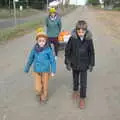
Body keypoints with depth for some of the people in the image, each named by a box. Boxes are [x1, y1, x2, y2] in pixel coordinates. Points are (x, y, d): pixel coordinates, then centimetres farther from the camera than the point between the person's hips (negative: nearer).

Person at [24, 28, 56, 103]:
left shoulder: (48, 49, -14)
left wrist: (53, 71, -7)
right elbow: (31, 59, 6)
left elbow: (52, 60, -7)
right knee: (38, 88, 4)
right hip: (37, 71, 2)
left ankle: (44, 96, 40)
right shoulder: (34, 49, -6)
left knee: (45, 85, 15)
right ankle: (41, 93, 36)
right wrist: (27, 69, 15)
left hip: (45, 71, -2)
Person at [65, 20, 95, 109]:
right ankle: (75, 91, 49)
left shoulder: (89, 40, -14)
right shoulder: (72, 39, -16)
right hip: (74, 64, 1)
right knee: (75, 79, 22)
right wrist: (67, 63, -4)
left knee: (83, 82, 3)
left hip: (84, 64, -1)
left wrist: (91, 64, 0)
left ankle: (82, 98, 20)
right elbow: (67, 50, -5)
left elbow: (91, 52, -3)